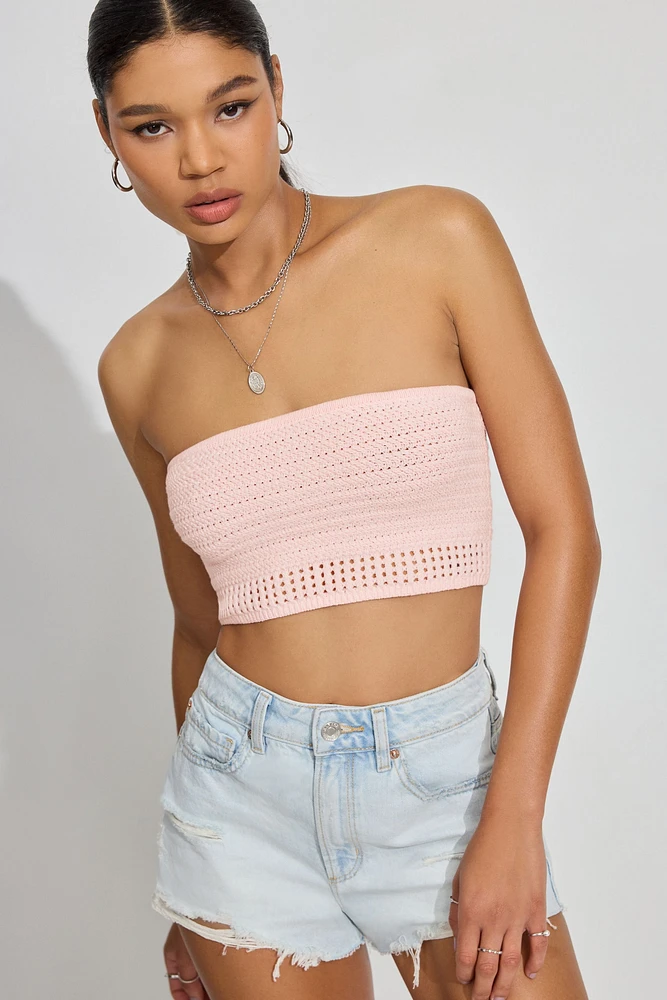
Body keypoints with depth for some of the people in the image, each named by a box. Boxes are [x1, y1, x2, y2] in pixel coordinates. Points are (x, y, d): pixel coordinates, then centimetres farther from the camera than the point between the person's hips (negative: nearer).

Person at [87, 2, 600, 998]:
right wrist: (195, 888, 19)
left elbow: (564, 532, -8)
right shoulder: (139, 365, 2)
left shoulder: (439, 238, -7)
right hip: (248, 797, 2)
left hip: (449, 779, -1)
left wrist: (515, 819, -14)